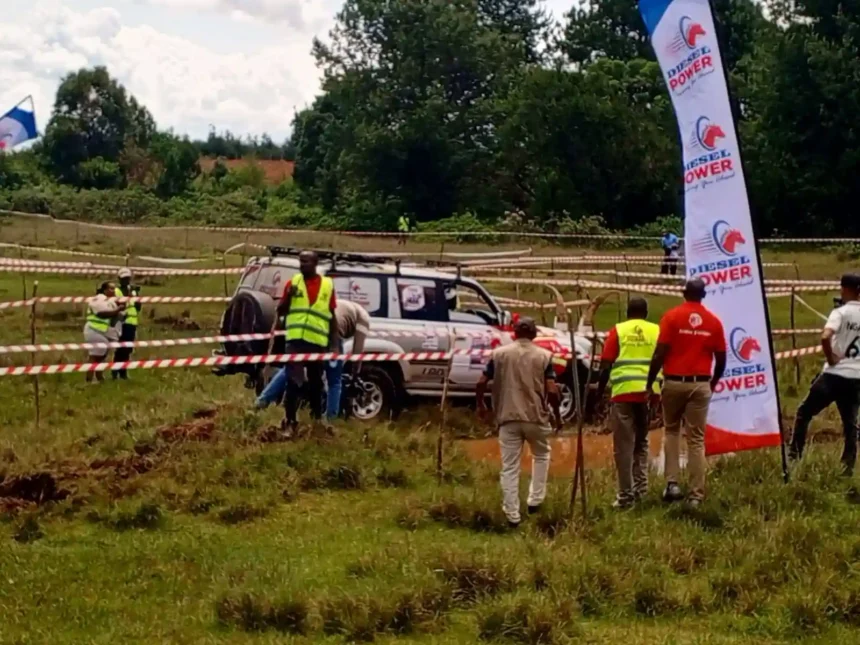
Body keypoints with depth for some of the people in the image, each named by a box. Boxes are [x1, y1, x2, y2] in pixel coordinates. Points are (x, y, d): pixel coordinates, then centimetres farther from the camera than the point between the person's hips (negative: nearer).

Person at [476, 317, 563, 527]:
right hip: (536, 417, 0)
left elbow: (482, 383, 1)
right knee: (541, 455, 25)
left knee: (509, 467, 5)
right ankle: (535, 500, 21)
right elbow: (551, 390, -9)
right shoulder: (543, 356, -2)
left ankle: (512, 515, 2)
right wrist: (557, 414, 5)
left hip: (508, 418, 0)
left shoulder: (500, 354, 2)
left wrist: (480, 404, 19)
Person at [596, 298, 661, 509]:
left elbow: (606, 366, 1)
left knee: (624, 446, 2)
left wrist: (599, 392, 9)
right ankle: (640, 484, 12)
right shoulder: (657, 331, 10)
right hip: (648, 393, 2)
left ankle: (626, 495, 0)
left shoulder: (618, 331, 6)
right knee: (641, 441, 21)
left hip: (624, 392, -2)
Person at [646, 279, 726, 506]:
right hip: (700, 384, 1)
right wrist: (713, 383, 22)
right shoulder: (713, 321, 3)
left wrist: (649, 382, -1)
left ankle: (672, 482, 4)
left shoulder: (672, 316, -4)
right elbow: (721, 359, 6)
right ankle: (696, 494, 2)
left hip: (674, 382, -1)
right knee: (696, 439, 4)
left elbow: (660, 353, -10)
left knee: (672, 431, 18)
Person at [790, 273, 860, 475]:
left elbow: (825, 337, -26)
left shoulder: (841, 312, -10)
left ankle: (794, 456, 4)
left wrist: (831, 358, -13)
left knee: (804, 412, 9)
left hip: (835, 375, -5)